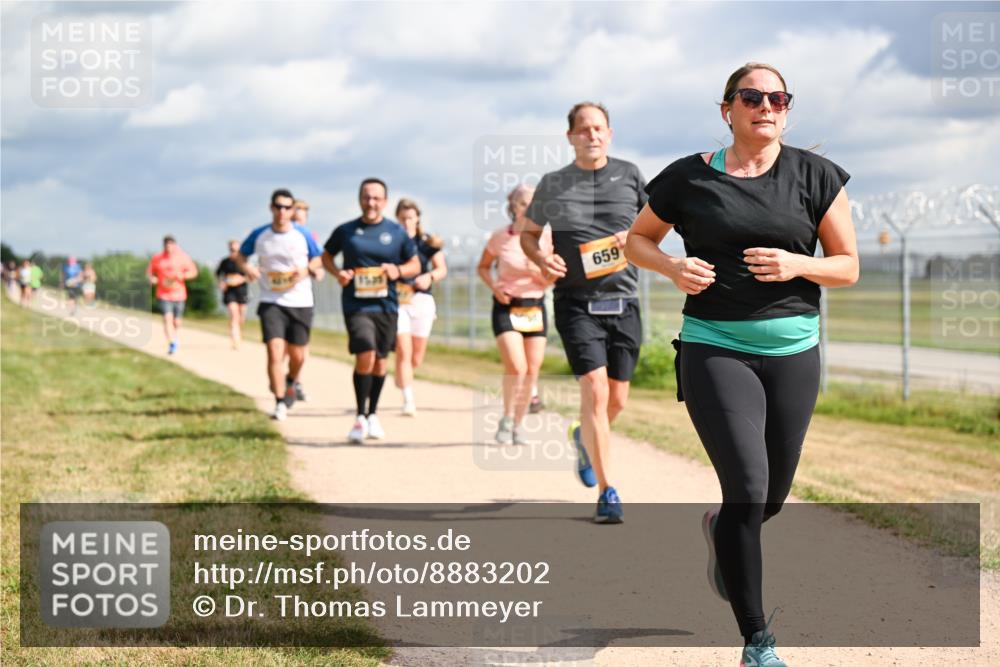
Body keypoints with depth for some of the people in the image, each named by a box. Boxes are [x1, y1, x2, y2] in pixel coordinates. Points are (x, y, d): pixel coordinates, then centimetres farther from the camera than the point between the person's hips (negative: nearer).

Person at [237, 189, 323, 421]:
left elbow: (318, 260, 7)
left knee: (297, 355, 8)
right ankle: (280, 403, -8)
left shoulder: (303, 235, -3)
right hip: (271, 302, -1)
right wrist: (246, 267, -9)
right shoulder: (259, 235, -1)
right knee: (275, 351, -14)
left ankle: (290, 383, 42)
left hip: (300, 303, 1)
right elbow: (241, 255, 13)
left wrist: (306, 270, -14)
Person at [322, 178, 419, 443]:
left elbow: (415, 264, 11)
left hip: (387, 305, 2)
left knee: (380, 360, 10)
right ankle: (360, 417, -7)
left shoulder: (397, 232, 3)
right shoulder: (345, 231, 2)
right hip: (356, 305, -2)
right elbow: (326, 256, 16)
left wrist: (398, 270, -11)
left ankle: (372, 415, 29)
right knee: (365, 356, -19)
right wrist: (337, 272, -5)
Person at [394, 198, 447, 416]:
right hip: (396, 301, -2)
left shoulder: (427, 242, 5)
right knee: (403, 351, -15)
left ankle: (401, 377, 42)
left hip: (422, 299, 2)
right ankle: (408, 401, -12)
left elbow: (442, 269, 6)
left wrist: (430, 277, -14)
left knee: (416, 358, 8)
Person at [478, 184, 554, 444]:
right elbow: (483, 266, 11)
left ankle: (517, 426, 16)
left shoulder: (547, 236, -1)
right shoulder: (500, 237, -4)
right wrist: (495, 288, -7)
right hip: (506, 307, -2)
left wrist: (541, 273, -19)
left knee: (532, 371, 1)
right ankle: (506, 419, 1)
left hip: (535, 307, 3)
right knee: (516, 367, -18)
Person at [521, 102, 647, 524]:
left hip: (623, 302, 2)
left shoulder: (629, 175, 6)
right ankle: (607, 494, -12)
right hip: (576, 303, -2)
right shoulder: (553, 185, 4)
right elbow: (528, 233, 14)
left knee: (617, 398, 8)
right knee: (594, 390, -15)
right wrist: (541, 259, -7)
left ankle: (584, 438, 43)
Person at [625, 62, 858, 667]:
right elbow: (638, 238, 14)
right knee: (748, 490, -15)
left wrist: (797, 264, -15)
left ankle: (720, 530, 52)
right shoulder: (689, 178, 1)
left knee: (772, 498, 13)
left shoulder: (815, 175, 3)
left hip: (793, 351, 3)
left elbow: (848, 267, 5)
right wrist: (673, 267, -7)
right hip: (715, 349, -3)